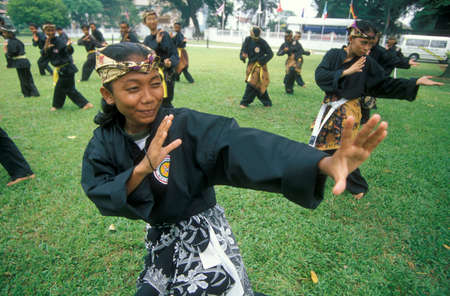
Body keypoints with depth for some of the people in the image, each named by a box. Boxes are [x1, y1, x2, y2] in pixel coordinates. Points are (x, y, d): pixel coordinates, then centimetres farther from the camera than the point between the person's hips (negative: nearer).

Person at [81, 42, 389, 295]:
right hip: (160, 239, 5)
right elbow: (101, 196, -19)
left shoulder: (185, 125, -25)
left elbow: (242, 145, -41)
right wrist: (141, 171, -40)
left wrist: (323, 163, -56)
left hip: (205, 234, -4)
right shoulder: (103, 144, -8)